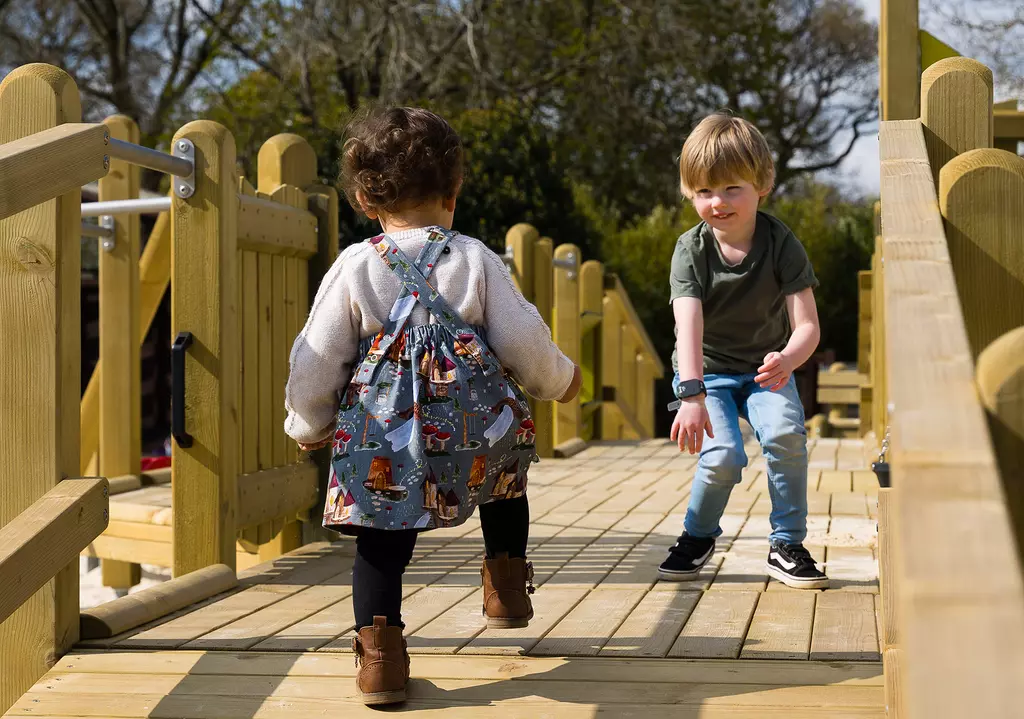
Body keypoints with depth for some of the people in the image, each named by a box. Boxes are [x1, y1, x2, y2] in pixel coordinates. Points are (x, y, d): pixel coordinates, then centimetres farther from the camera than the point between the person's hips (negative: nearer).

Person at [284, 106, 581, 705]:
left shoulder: (355, 267, 0)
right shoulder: (477, 260, 1)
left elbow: (318, 357, 2)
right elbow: (524, 341, 2)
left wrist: (308, 425, 18)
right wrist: (560, 380, 22)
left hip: (384, 441, -1)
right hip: (477, 431, 1)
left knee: (382, 541, 7)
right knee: (506, 480, 31)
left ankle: (380, 651, -2)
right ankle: (508, 587, 34)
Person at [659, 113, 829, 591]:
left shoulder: (781, 244, -15)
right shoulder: (691, 250, -16)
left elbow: (807, 324, -21)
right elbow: (688, 324, -29)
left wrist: (788, 358, -45)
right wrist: (692, 395, -44)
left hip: (765, 370, 1)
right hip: (706, 371, -1)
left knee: (786, 435, -26)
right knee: (723, 455, -22)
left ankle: (787, 546, -8)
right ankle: (697, 537, 9)